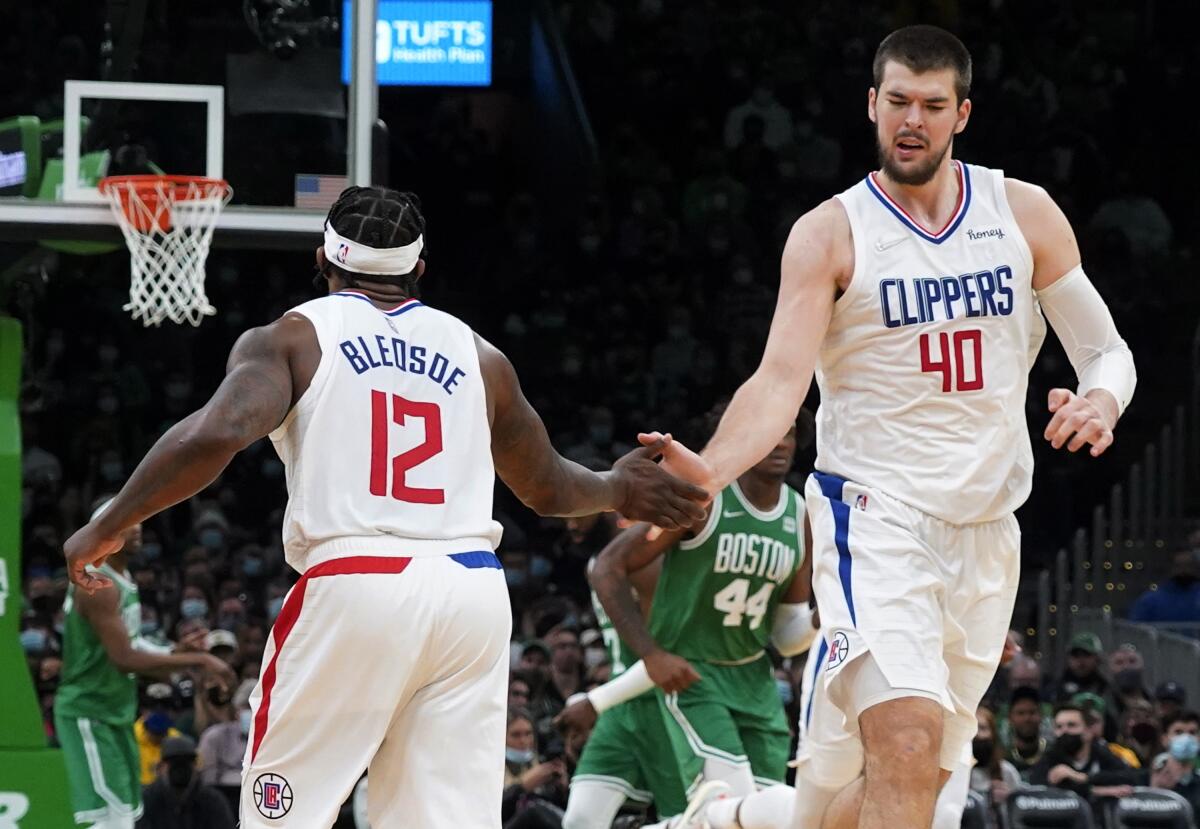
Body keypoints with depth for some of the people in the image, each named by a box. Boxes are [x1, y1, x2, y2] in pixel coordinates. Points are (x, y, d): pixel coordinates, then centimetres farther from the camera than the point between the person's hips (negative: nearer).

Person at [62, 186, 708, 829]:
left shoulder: (293, 339, 5)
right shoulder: (477, 357, 17)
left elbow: (216, 434, -13)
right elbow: (548, 489, 29)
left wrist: (108, 527, -4)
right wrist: (616, 492, 50)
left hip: (353, 587, -4)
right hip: (473, 590, 4)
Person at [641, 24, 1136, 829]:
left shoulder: (1024, 213, 5)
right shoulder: (831, 234, -5)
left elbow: (1106, 349, 11)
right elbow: (781, 380, -15)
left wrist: (1101, 401, -14)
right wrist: (710, 470, -34)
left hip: (986, 524, 5)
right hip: (874, 512, -5)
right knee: (908, 741, -24)